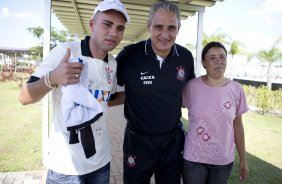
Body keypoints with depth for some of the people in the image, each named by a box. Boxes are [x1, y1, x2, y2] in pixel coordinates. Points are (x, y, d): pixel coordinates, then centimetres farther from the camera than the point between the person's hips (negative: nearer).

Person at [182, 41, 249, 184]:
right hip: (194, 158, -2)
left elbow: (238, 126, 3)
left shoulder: (236, 89, -5)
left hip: (224, 160, 2)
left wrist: (243, 160, 7)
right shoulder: (192, 86, -12)